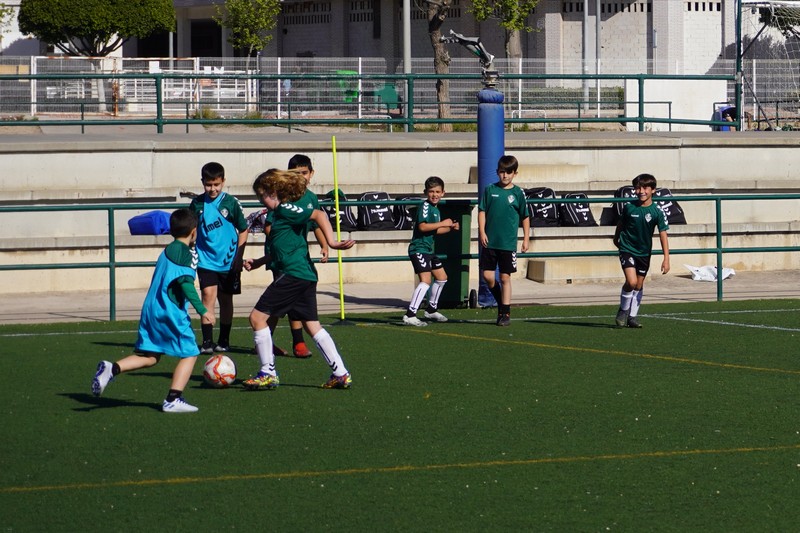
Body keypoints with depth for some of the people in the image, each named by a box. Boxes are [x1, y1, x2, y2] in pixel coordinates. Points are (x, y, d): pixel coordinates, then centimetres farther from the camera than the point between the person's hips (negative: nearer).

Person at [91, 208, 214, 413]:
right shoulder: (186, 253, -9)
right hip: (171, 312, -8)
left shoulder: (167, 251, 18)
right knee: (189, 353, 3)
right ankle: (173, 399, -4)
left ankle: (112, 368, -7)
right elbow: (186, 283, -20)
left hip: (150, 310, 8)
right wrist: (202, 310, -21)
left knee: (149, 355, 13)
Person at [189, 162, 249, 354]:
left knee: (226, 299, 10)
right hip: (206, 260, 0)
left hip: (228, 261, 0)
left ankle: (224, 341, 23)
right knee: (208, 295, -15)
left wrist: (238, 256, -3)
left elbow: (243, 230, 2)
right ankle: (207, 342, -15)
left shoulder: (231, 202, -5)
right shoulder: (197, 203, 0)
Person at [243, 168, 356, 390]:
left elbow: (319, 215, -21)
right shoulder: (281, 212, 21)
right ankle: (340, 374, 9)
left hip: (293, 274, -10)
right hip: (306, 275, 10)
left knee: (257, 316, -6)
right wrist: (258, 262, 33)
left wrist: (331, 241, -29)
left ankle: (268, 374, -4)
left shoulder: (286, 209, -8)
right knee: (312, 326, 11)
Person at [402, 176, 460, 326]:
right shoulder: (425, 206, -14)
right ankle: (410, 315, -26)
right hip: (419, 249, -11)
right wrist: (443, 223, -22)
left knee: (441, 277, 22)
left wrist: (451, 228, 16)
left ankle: (431, 310, 36)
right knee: (426, 280, -21)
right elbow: (423, 226, -27)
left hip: (428, 249, 11)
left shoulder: (435, 209, 15)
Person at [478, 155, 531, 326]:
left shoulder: (517, 193, 1)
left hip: (508, 243, -2)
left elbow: (525, 217, 8)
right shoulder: (490, 190, 4)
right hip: (489, 241, 2)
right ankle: (500, 302, 23)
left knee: (505, 277, 1)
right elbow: (482, 212, 6)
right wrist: (482, 232, -4)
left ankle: (505, 313, 7)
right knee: (487, 275, -2)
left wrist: (526, 239, 4)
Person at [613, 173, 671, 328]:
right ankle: (623, 310, 5)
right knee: (631, 282, -18)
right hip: (627, 249, -2)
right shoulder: (629, 207, -10)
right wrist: (616, 238, 24)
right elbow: (621, 223, 9)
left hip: (644, 252, 2)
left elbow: (663, 235, -11)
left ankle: (632, 316, 25)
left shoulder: (657, 212, -11)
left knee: (639, 285, 11)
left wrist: (666, 259, -16)